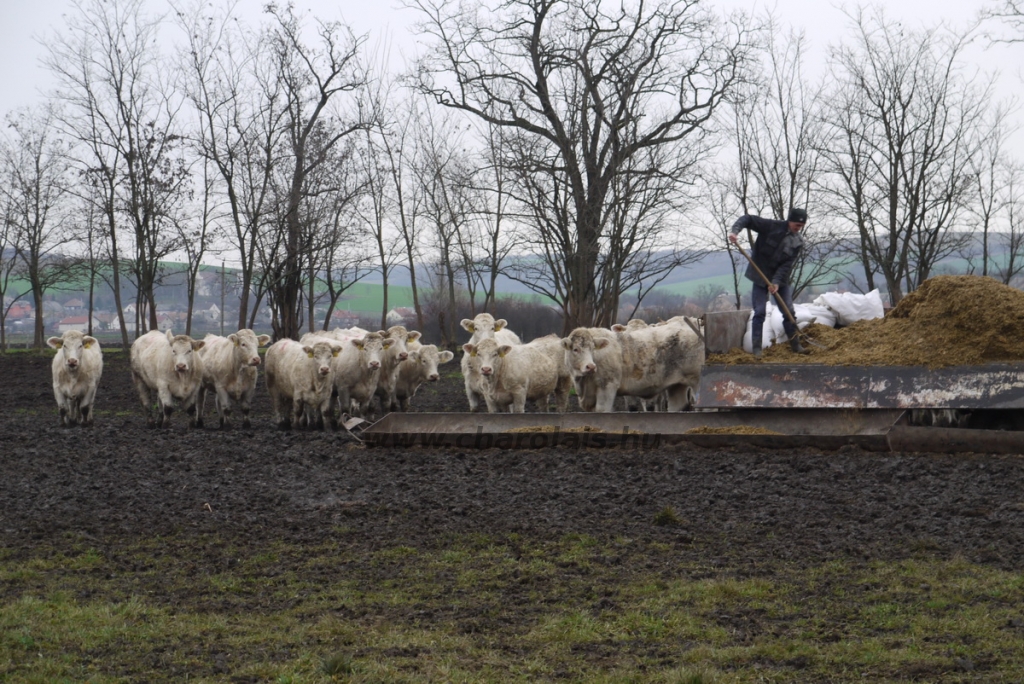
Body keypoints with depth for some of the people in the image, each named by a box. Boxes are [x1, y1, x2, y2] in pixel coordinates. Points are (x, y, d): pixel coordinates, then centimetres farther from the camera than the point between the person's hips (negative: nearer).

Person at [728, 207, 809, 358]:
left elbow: (788, 265, -12)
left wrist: (777, 282, -23)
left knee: (789, 311, 5)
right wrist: (734, 230, -33)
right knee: (759, 313, -7)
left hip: (781, 279, 4)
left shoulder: (798, 242, -5)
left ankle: (795, 345, 16)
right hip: (760, 276, -4)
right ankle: (756, 349, -3)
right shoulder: (771, 226, -15)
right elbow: (747, 219, -15)